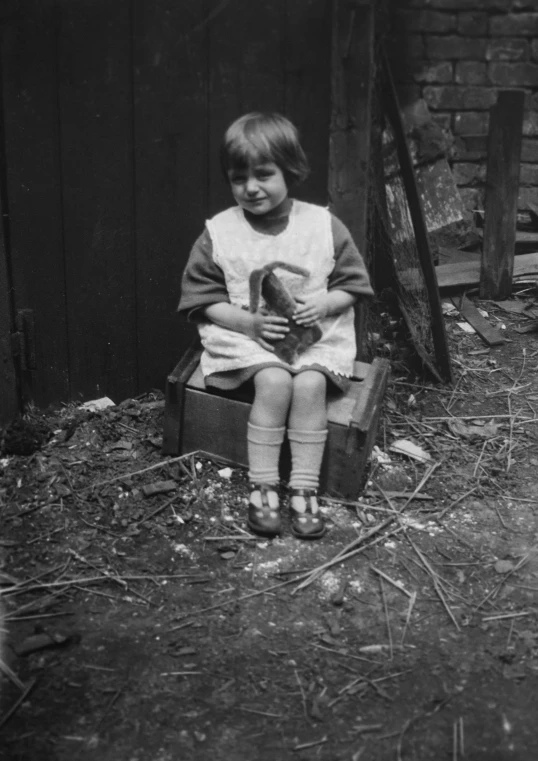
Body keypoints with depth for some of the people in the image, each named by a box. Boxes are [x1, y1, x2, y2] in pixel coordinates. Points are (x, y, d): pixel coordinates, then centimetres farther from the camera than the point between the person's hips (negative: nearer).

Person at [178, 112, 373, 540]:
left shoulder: (324, 226, -1)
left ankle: (305, 490, -17)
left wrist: (324, 303, -14)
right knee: (274, 381, -30)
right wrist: (249, 322, -16)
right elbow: (202, 299, -1)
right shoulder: (218, 233, -3)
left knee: (310, 382, -28)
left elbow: (353, 284, 7)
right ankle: (263, 489, -17)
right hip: (245, 333, -1)